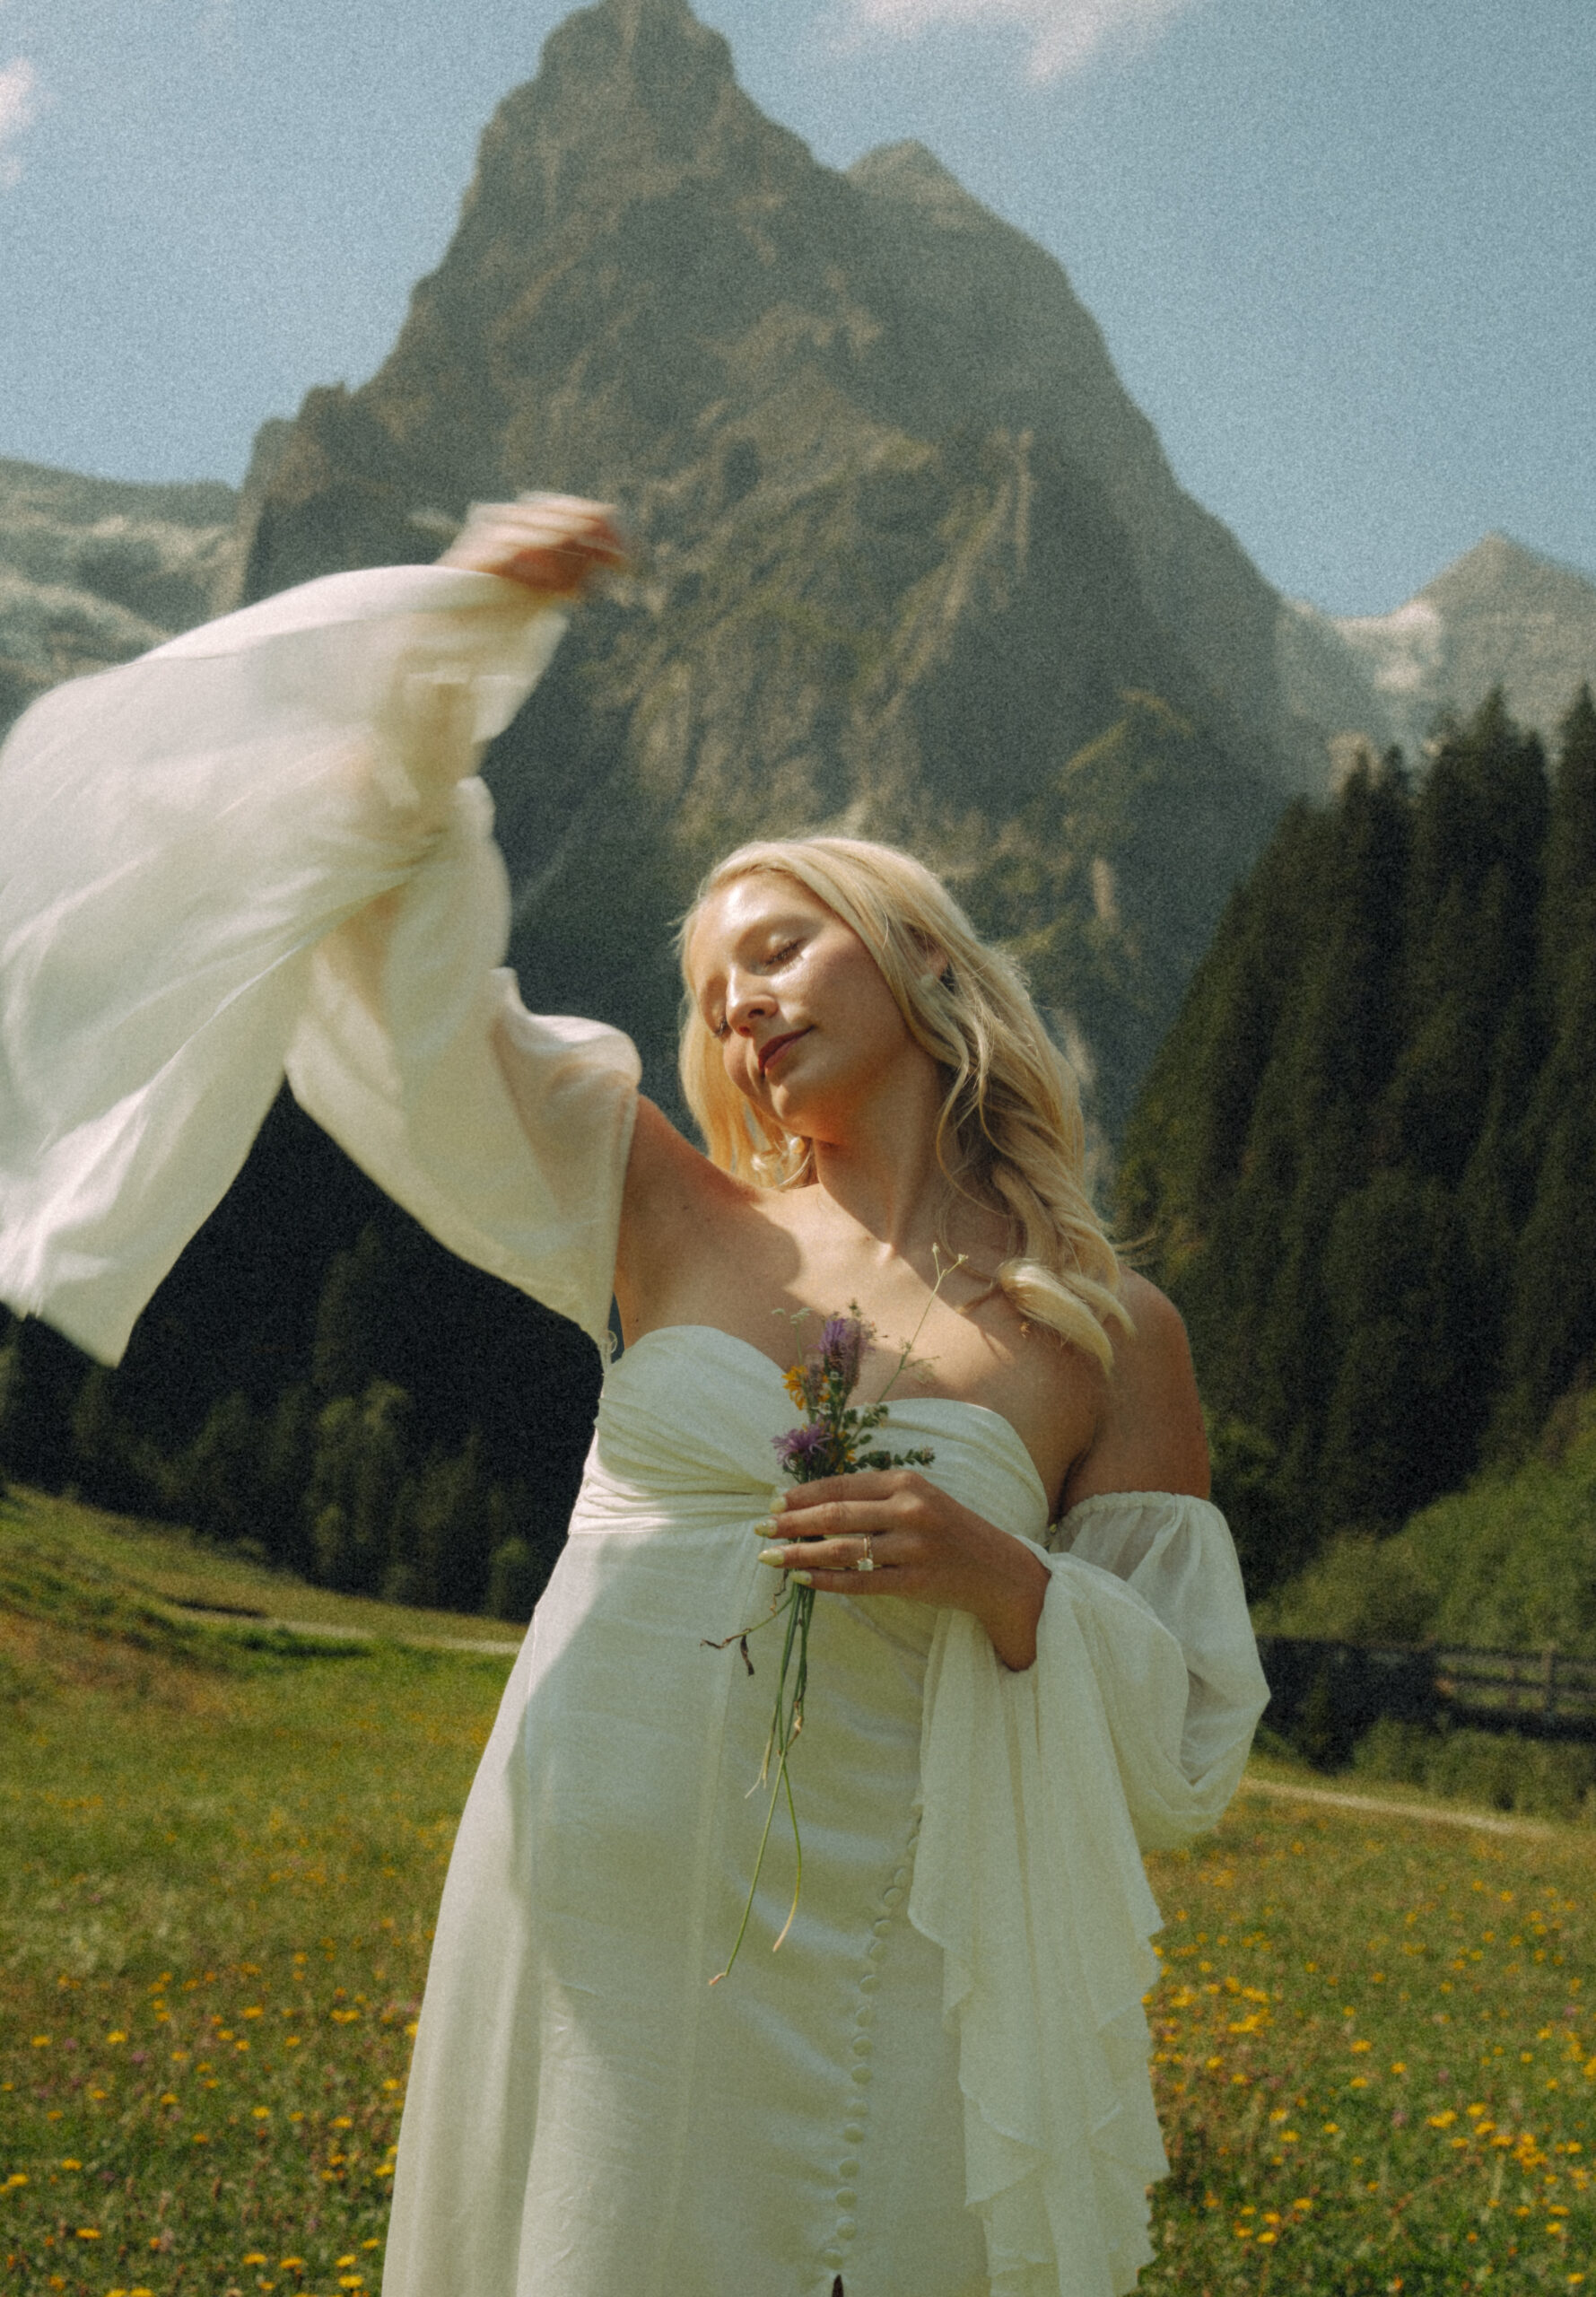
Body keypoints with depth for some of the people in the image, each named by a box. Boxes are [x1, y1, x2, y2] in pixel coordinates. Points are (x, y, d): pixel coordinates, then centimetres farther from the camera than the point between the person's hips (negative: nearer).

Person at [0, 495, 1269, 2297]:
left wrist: (1004, 1579, -16)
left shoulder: (1112, 1336, 1)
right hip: (585, 1934, 2)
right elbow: (405, 976, 3)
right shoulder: (671, 1226, 6)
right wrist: (452, 644, -6)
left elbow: (1186, 1751, 2)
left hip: (861, 1978, -2)